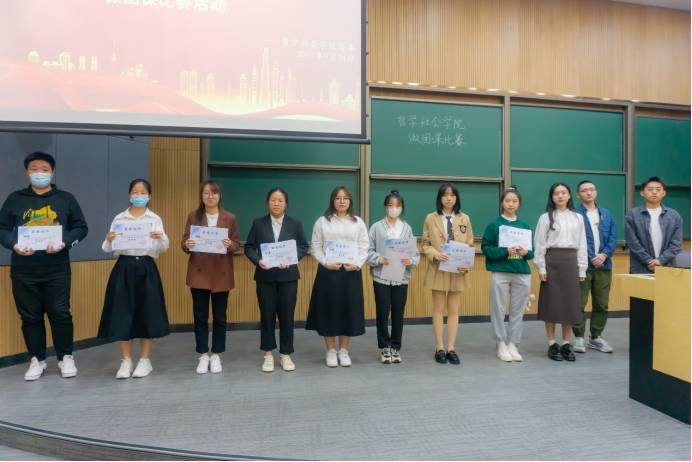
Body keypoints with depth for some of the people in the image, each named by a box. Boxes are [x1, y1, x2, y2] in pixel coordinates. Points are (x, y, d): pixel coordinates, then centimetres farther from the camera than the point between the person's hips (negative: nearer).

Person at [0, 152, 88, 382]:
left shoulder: (66, 199, 6)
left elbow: (81, 227, 3)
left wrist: (65, 242, -14)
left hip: (57, 269, -1)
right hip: (23, 271, 2)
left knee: (60, 314, 1)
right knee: (30, 316, 9)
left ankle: (65, 357, 16)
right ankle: (37, 360, 22)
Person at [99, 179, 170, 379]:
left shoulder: (155, 219, 5)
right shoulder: (119, 219, 6)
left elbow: (163, 249, -4)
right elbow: (108, 249, 2)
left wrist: (162, 238, -25)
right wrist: (109, 240, -20)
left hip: (146, 268, -1)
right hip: (124, 268, 1)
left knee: (147, 313, 2)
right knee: (123, 314, 2)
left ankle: (145, 361, 16)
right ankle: (126, 361, 16)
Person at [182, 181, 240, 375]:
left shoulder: (230, 218, 2)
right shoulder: (193, 216, 4)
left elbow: (237, 244, 2)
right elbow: (184, 242, 4)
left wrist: (229, 245, -20)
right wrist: (187, 245, -19)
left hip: (221, 273, 0)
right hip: (198, 272, 1)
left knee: (219, 316, 6)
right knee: (200, 316, 6)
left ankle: (216, 356, 19)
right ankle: (203, 356, 19)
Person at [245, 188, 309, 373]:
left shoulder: (295, 224, 6)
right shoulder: (258, 223, 5)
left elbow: (303, 247, 2)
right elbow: (249, 247, 3)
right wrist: (258, 261, -16)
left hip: (288, 276, 0)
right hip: (265, 276, 0)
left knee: (287, 315, 5)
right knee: (267, 315, 5)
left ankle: (286, 354, 18)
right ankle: (268, 354, 18)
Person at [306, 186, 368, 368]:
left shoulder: (358, 222, 8)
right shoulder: (322, 222, 5)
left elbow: (364, 248, 3)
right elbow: (316, 248, 1)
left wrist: (357, 264, -13)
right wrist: (326, 263, -14)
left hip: (351, 272, 1)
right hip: (328, 272, -1)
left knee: (349, 310, 5)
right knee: (328, 310, 3)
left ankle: (343, 350, 20)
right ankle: (331, 351, 17)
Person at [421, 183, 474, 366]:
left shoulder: (464, 219, 5)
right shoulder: (431, 218, 0)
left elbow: (470, 245, 4)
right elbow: (426, 244, 0)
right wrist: (434, 254, -21)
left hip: (458, 270, 2)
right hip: (438, 269, -2)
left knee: (454, 310, 8)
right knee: (439, 308, 6)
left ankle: (451, 349, 17)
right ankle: (440, 348, 16)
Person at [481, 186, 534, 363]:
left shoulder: (525, 226, 8)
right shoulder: (494, 225, -1)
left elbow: (532, 251, 9)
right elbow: (486, 248, -7)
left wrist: (526, 252, -13)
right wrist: (505, 251, -20)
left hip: (522, 274, 3)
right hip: (500, 273, -3)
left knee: (518, 311, 8)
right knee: (498, 310, 3)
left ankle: (513, 345, 20)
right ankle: (501, 345, 16)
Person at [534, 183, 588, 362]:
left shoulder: (578, 218, 10)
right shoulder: (546, 218, 1)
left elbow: (582, 245, 10)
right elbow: (539, 244, -2)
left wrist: (582, 269, 5)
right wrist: (541, 268, -9)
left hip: (571, 261, 3)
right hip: (552, 261, -3)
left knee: (570, 302, 5)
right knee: (551, 302, 0)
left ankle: (566, 344, 15)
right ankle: (552, 344, 10)